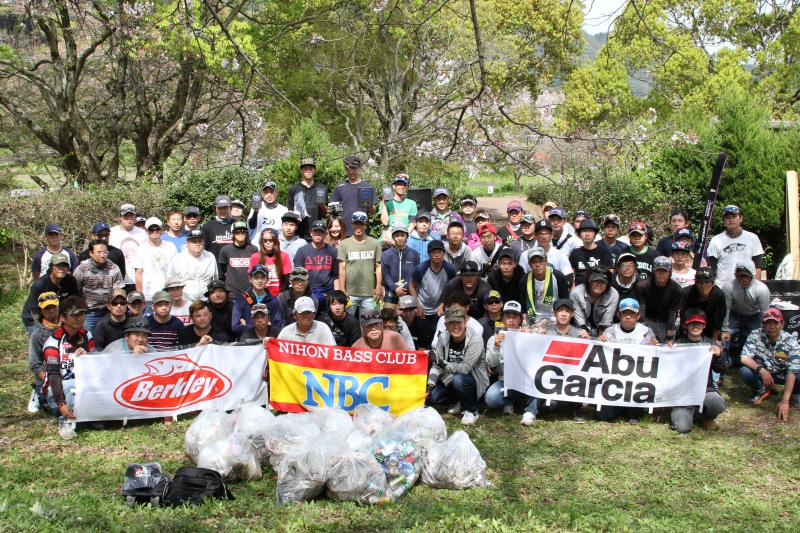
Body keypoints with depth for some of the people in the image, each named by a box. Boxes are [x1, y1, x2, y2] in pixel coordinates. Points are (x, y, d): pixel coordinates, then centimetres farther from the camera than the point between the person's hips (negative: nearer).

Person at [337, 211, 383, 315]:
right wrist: (341, 290, -4)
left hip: (369, 293, 0)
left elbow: (378, 266, 6)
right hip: (349, 293, 0)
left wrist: (378, 287, 1)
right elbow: (342, 268, 0)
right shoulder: (344, 244, 2)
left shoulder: (375, 243, 4)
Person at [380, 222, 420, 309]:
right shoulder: (386, 255, 5)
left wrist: (406, 288, -13)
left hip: (409, 297, 0)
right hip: (390, 298, 0)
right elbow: (385, 275, 0)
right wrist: (395, 288, -15)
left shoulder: (414, 254, 7)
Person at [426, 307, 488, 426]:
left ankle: (472, 410, -9)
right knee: (432, 396, -16)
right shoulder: (444, 338, -10)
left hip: (474, 380, -5)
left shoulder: (475, 340, -26)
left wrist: (443, 363, -40)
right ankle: (460, 402, 14)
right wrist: (429, 386, -19)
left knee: (458, 379, -36)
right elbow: (436, 365, -8)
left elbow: (465, 368, -31)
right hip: (451, 379, 5)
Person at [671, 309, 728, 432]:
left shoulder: (711, 344, 9)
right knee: (683, 427, -20)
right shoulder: (678, 344, 4)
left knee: (719, 405, -32)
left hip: (706, 388, 2)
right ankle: (679, 412, 19)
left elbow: (721, 370, 5)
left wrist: (719, 356, -15)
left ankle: (707, 417, 7)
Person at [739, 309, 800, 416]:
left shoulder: (790, 341, -21)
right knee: (744, 371, -31)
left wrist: (785, 401, -33)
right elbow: (744, 358, -22)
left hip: (782, 374, 0)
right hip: (761, 372, 1)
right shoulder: (756, 335, -18)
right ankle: (761, 391, 4)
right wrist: (761, 370, -41)